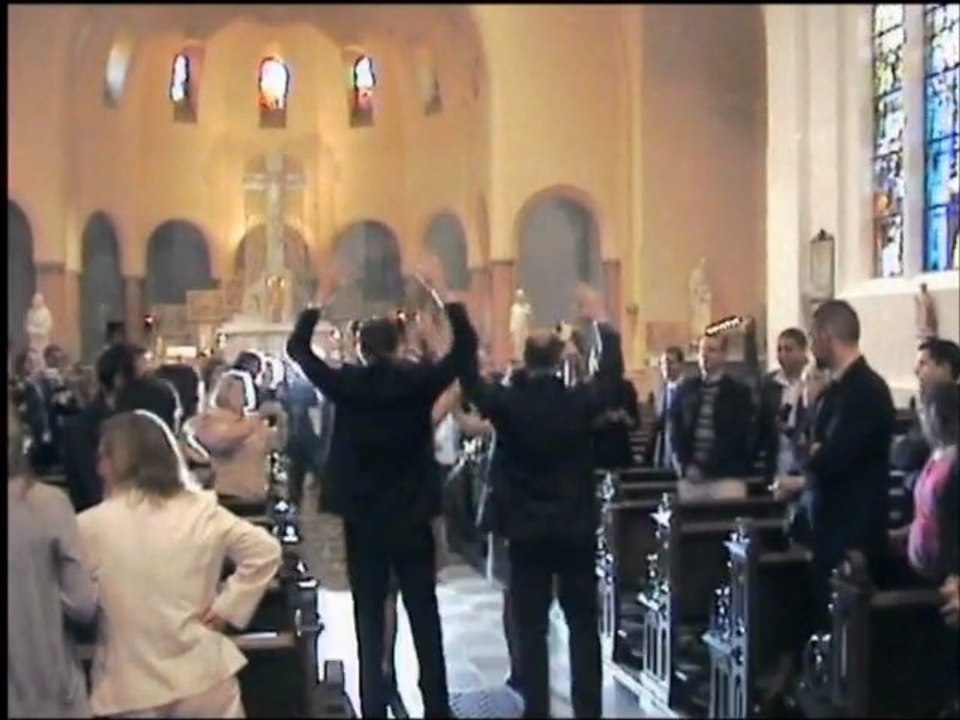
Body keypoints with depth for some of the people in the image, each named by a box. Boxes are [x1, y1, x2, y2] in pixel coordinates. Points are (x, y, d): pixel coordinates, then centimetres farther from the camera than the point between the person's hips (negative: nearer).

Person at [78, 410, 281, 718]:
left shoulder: (93, 526, -9)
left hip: (132, 689, -1)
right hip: (203, 678, 2)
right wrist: (225, 607, 1)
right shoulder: (201, 511, -3)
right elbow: (265, 550, -1)